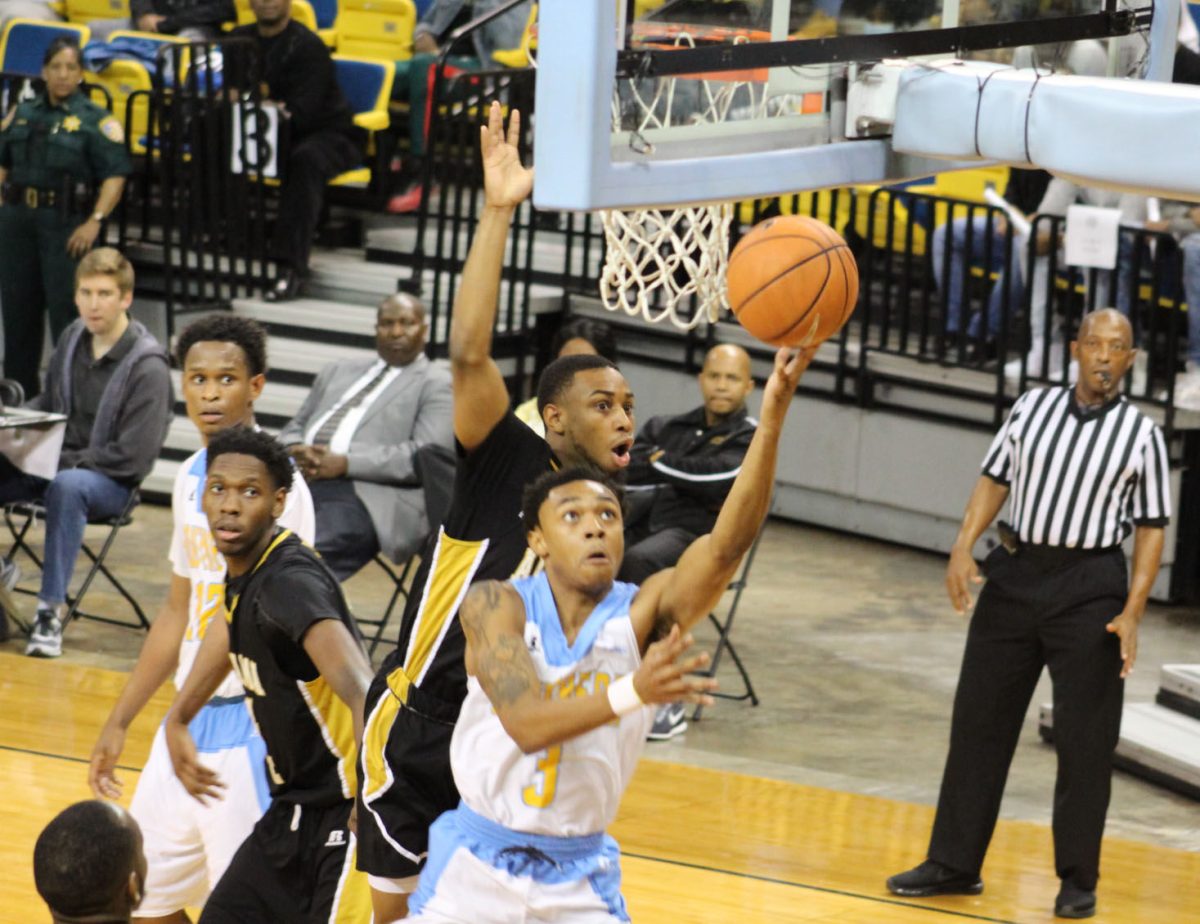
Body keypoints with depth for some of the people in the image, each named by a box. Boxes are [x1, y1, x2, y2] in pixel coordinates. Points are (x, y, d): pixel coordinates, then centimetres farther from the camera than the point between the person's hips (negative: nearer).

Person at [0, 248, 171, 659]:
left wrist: (66, 461, -19)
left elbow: (133, 456, -17)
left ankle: (51, 610, -36)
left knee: (66, 485, -40)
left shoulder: (148, 367, -14)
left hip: (111, 482, -6)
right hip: (55, 461, 6)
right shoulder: (73, 338, 5)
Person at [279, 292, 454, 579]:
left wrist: (345, 464, -12)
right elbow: (294, 429, 31)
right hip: (300, 479, 6)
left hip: (365, 494, -6)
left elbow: (430, 456, -4)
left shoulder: (438, 384, 12)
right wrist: (295, 451, 3)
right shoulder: (338, 372, 32)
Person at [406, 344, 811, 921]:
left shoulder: (643, 614, -11)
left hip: (580, 877, 1)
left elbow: (726, 545, -28)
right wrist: (633, 693, -45)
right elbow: (526, 722, -28)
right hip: (480, 862, -1)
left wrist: (772, 417, -41)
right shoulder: (496, 605, -14)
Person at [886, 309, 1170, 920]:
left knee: (1084, 740, -1)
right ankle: (954, 864, 15)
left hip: (1089, 588, -3)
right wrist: (964, 547, -5)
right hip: (1016, 573, 3)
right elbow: (995, 480, 10)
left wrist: (1132, 612, -10)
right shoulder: (1034, 407, 5)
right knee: (979, 717, 6)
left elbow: (1150, 528, -1)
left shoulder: (1140, 434, -2)